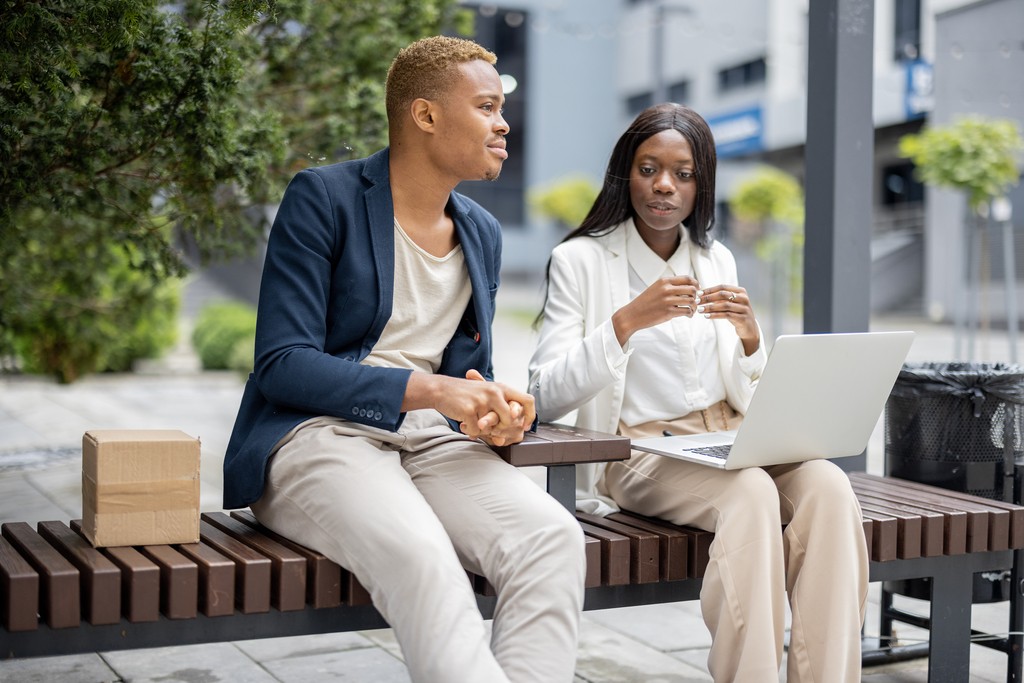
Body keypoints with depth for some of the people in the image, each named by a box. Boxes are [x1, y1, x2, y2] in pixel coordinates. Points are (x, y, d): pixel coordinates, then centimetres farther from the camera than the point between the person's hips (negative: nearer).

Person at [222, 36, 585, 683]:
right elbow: (281, 364, -11)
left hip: (431, 439, 6)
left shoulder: (483, 234, 17)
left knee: (552, 535, -25)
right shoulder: (323, 198, -3)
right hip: (317, 434, -5)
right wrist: (425, 388, -22)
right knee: (418, 555, -37)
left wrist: (496, 411, -4)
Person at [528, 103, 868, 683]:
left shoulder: (718, 261, 16)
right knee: (752, 493, -34)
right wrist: (625, 323, -20)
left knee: (829, 486, -27)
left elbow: (747, 401, 15)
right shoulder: (580, 260, 1)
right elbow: (547, 398, -9)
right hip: (636, 452, -4)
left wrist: (750, 338, -7)